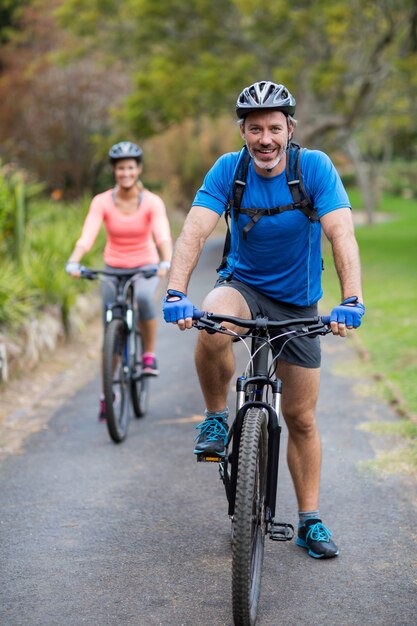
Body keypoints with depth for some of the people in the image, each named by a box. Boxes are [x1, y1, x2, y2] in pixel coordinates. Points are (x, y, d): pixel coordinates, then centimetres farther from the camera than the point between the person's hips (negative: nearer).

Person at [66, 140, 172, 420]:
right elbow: (87, 237, -24)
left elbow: (163, 237, -27)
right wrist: (73, 262, -43)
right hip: (113, 269, 2)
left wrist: (166, 263, -47)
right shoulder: (102, 202, -12)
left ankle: (150, 355, -14)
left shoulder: (152, 202, -14)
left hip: (145, 267, -2)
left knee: (143, 298, -36)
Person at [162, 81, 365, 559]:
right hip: (243, 285, 0)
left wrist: (351, 300, -42)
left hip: (297, 302, 0)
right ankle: (216, 419, -11)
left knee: (301, 418, 4)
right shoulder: (228, 169, -15)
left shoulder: (315, 167, -17)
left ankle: (310, 521, 19)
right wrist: (175, 294, -41)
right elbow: (194, 232, -25)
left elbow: (342, 235, -27)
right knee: (212, 329, -37)